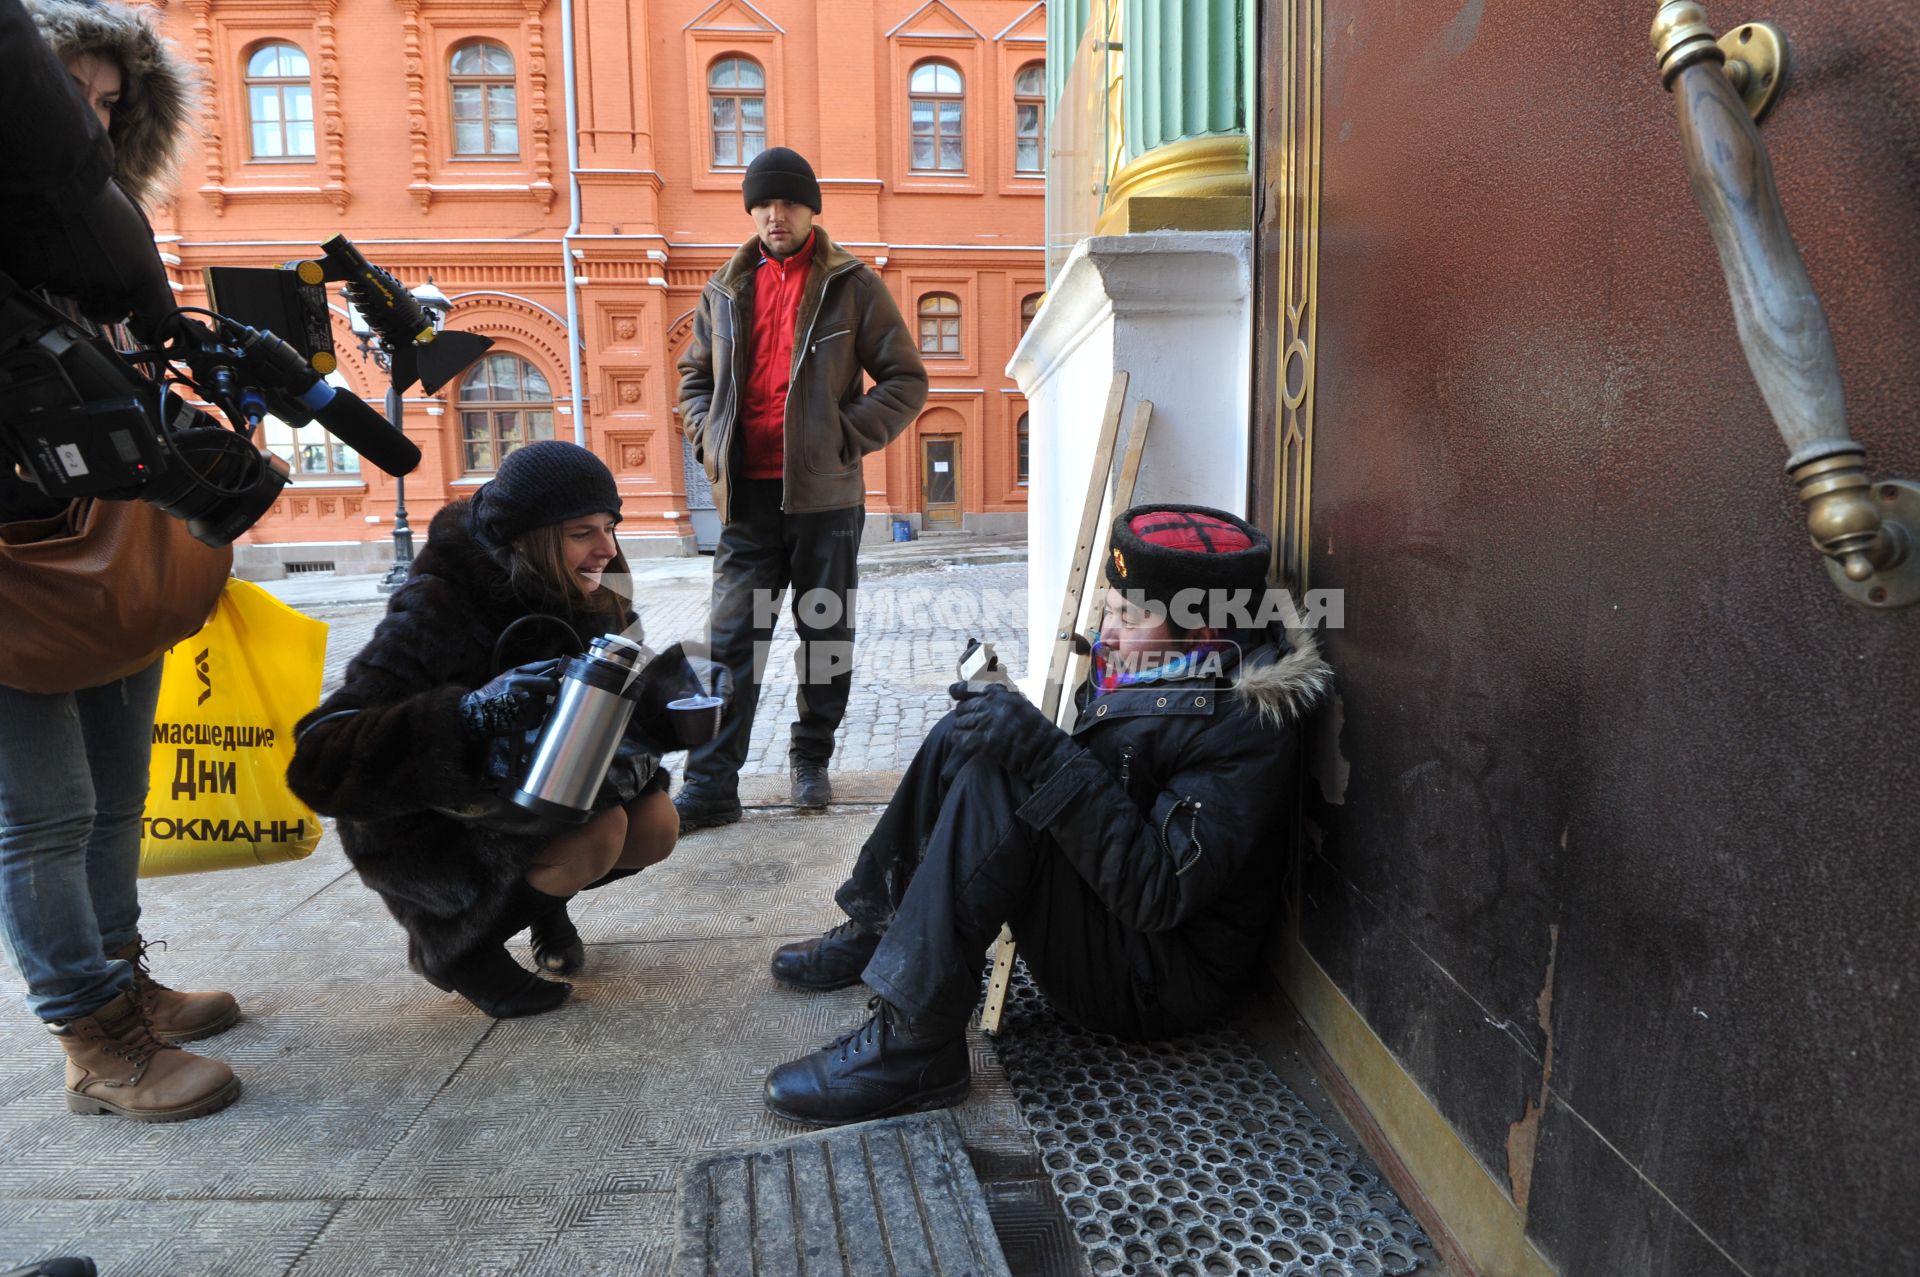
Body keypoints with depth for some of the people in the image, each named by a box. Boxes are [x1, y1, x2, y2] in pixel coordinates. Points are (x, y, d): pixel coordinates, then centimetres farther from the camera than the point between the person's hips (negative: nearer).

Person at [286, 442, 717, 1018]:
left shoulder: (591, 603, -9)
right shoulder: (435, 612, -27)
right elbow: (321, 766, -34)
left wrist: (663, 683, -29)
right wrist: (470, 717, -49)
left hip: (525, 794, 6)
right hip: (425, 835, -6)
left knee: (655, 827, -15)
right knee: (595, 833, -28)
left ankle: (538, 903, 13)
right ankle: (452, 942, -2)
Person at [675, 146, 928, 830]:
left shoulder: (852, 286, 1)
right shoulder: (725, 291, 12)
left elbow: (906, 379, 0)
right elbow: (695, 376, 23)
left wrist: (847, 437, -11)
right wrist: (710, 440, 5)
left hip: (825, 494, -2)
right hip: (748, 494, 2)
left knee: (826, 634, 9)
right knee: (732, 639, -1)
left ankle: (811, 760, 26)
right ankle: (711, 786, 2)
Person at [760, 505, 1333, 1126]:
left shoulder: (1242, 728, -23)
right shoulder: (1153, 670, 2)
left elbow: (1160, 892, -31)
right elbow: (1087, 773, 14)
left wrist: (1046, 756, -34)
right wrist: (1024, 737, -6)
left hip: (1159, 981, -9)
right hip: (1108, 901, 9)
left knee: (996, 781, -28)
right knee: (963, 736, 3)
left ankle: (912, 1046, -24)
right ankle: (873, 931, 11)